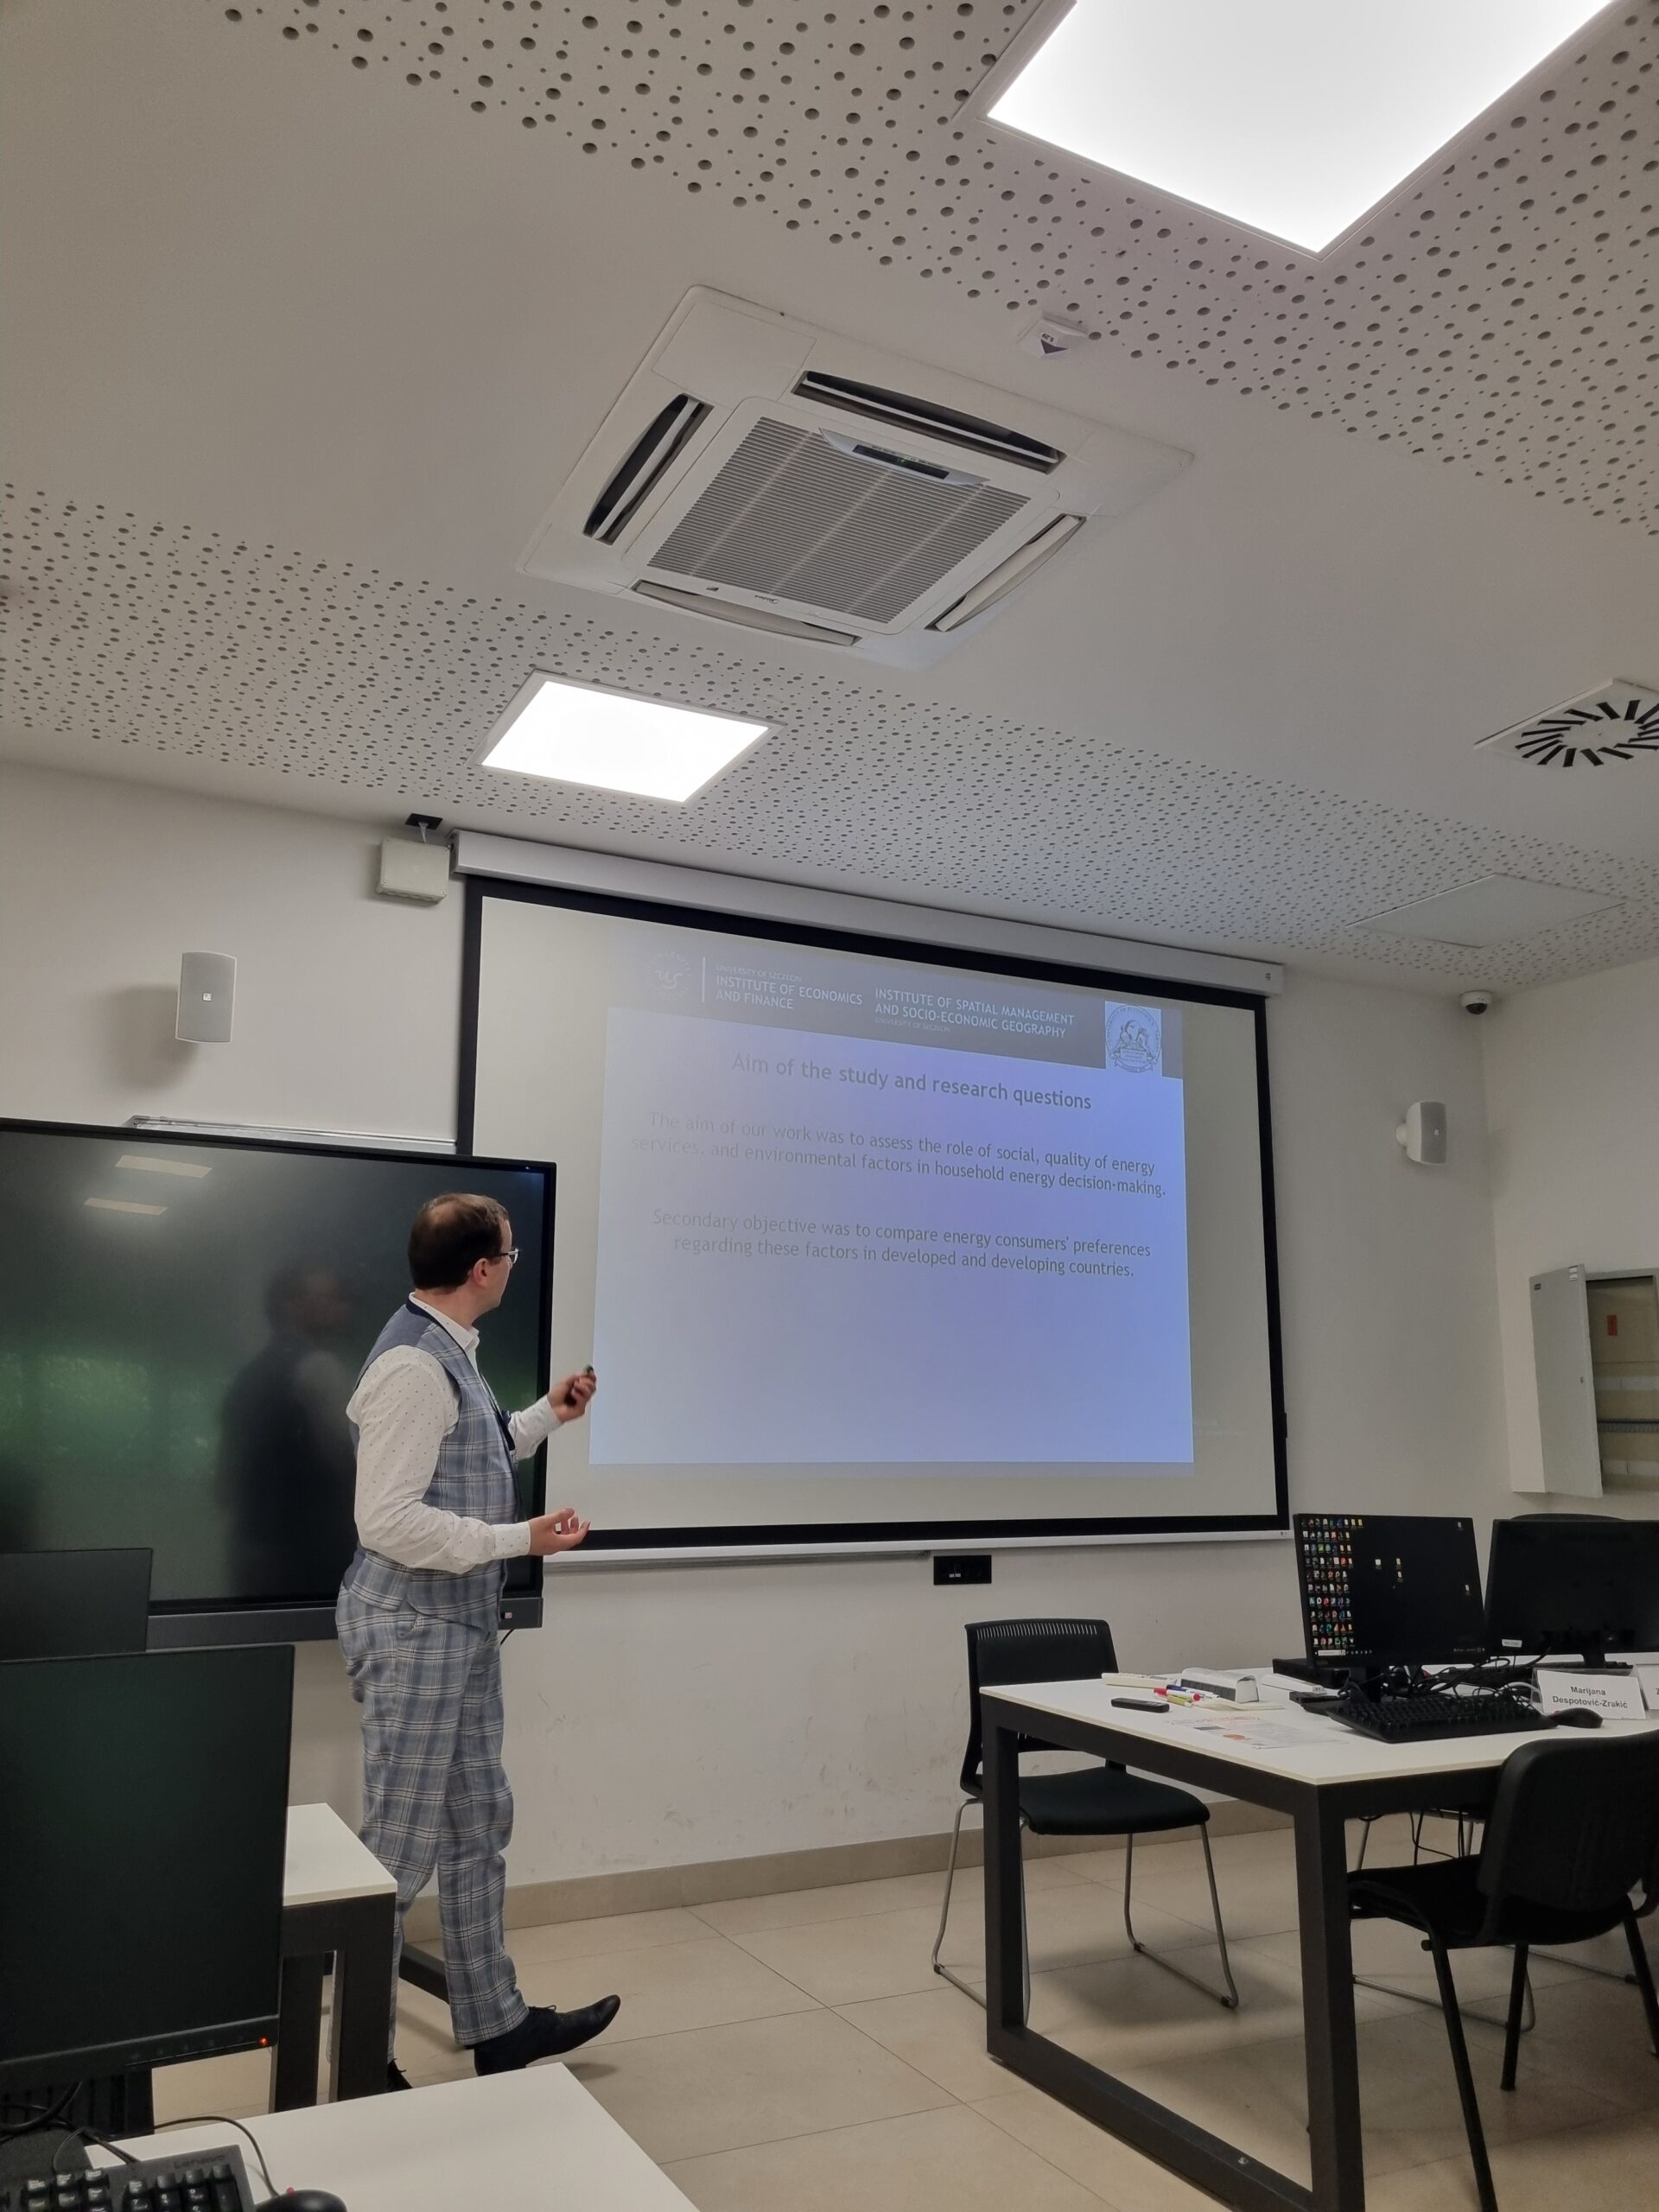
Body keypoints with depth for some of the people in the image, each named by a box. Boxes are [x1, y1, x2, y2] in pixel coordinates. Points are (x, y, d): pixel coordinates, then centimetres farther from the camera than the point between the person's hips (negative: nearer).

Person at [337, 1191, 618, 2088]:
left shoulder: (447, 1351, 7)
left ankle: (497, 2023, 32)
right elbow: (388, 1519, -26)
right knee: (400, 1847, 4)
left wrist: (545, 1417, 21)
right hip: (413, 1628, -10)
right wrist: (522, 1538, -23)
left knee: (477, 1827, 18)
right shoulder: (413, 1364, -23)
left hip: (459, 1624, 10)